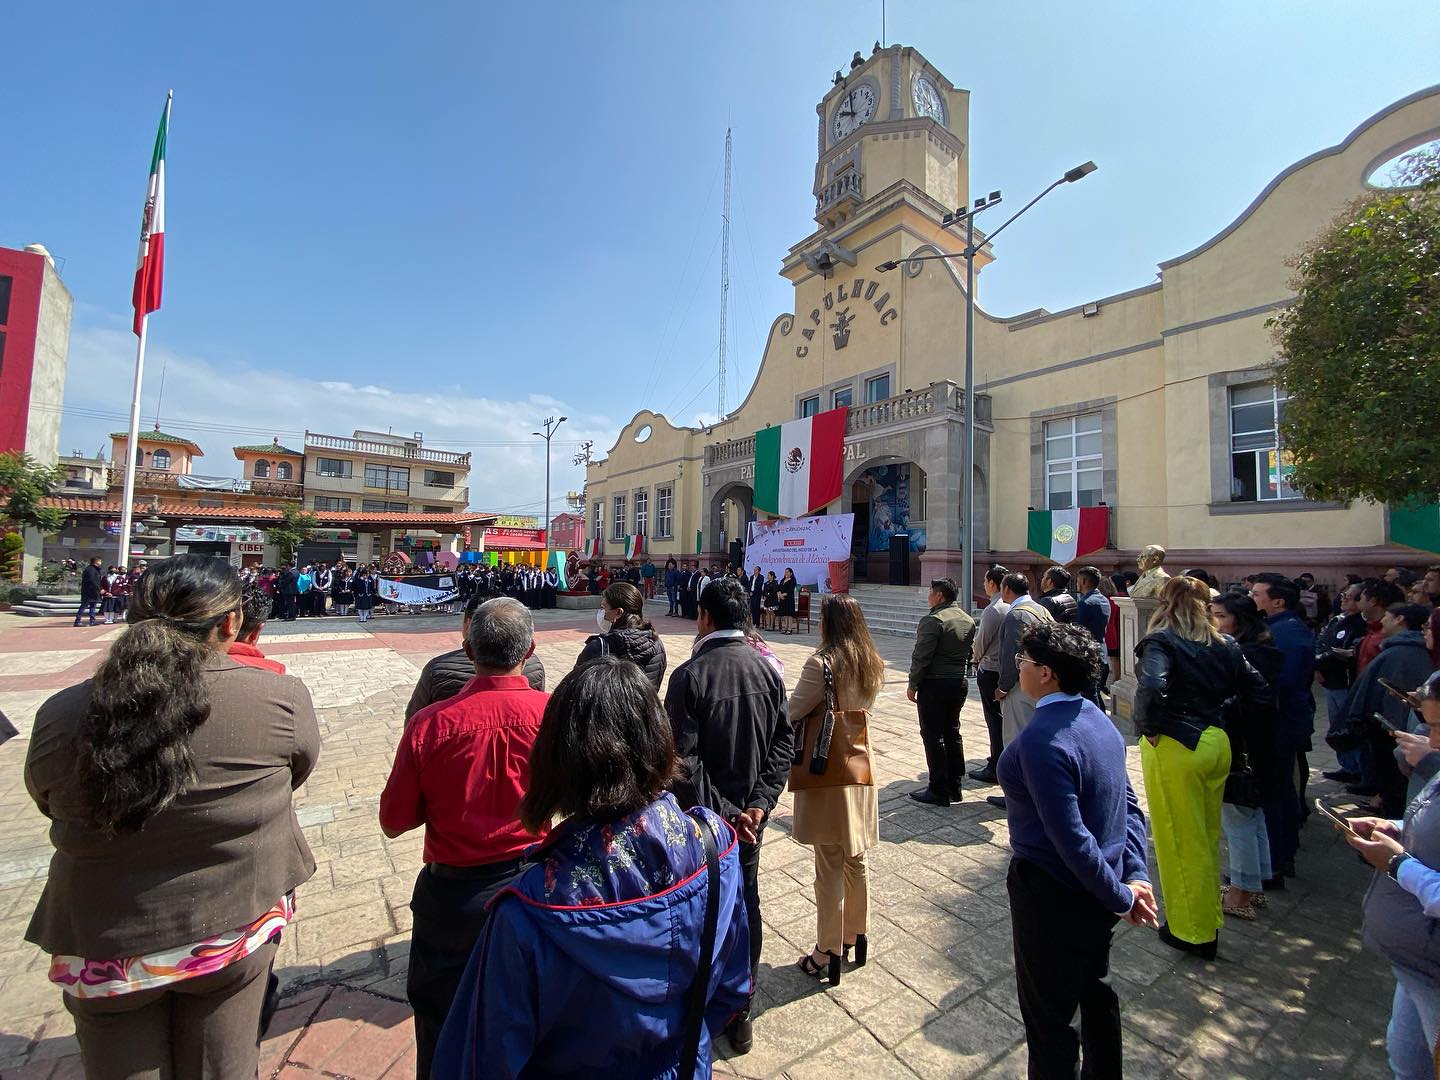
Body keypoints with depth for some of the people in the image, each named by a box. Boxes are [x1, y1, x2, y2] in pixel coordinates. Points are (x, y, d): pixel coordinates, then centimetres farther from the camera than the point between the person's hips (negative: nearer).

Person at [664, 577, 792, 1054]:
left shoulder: (689, 675, -21)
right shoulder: (767, 668, -6)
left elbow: (684, 760, -23)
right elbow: (784, 741, -5)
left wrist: (722, 813, -15)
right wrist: (758, 803, -6)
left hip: (703, 818, -4)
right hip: (750, 815, 4)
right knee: (745, 903, 21)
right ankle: (739, 1011, 39)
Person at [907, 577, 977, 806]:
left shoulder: (933, 620, -17)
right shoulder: (969, 621, 8)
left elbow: (921, 657, -18)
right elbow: (968, 653, 11)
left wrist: (912, 685, -9)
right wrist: (958, 674, 16)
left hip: (934, 684, -8)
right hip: (960, 682, 8)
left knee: (933, 736, 1)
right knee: (952, 733, 17)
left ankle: (939, 791, 7)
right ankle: (955, 787, 25)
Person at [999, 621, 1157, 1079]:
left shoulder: (1041, 740, -29)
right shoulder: (1098, 720, -1)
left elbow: (1071, 838, -28)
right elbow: (1129, 805, 4)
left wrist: (1120, 898, -14)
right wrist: (1135, 876, 0)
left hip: (1054, 895, -8)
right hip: (1097, 891, 9)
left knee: (1049, 1017, 12)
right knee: (1095, 992, 29)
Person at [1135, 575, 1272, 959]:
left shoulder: (1161, 642, -15)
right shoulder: (1224, 646, 5)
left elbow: (1151, 688, -30)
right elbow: (1259, 693, 7)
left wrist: (1147, 727, -16)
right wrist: (1221, 718, 12)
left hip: (1173, 749, -7)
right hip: (1216, 744, 7)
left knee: (1181, 841, 8)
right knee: (1208, 837, 21)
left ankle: (1191, 932, 23)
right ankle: (1208, 920, 37)